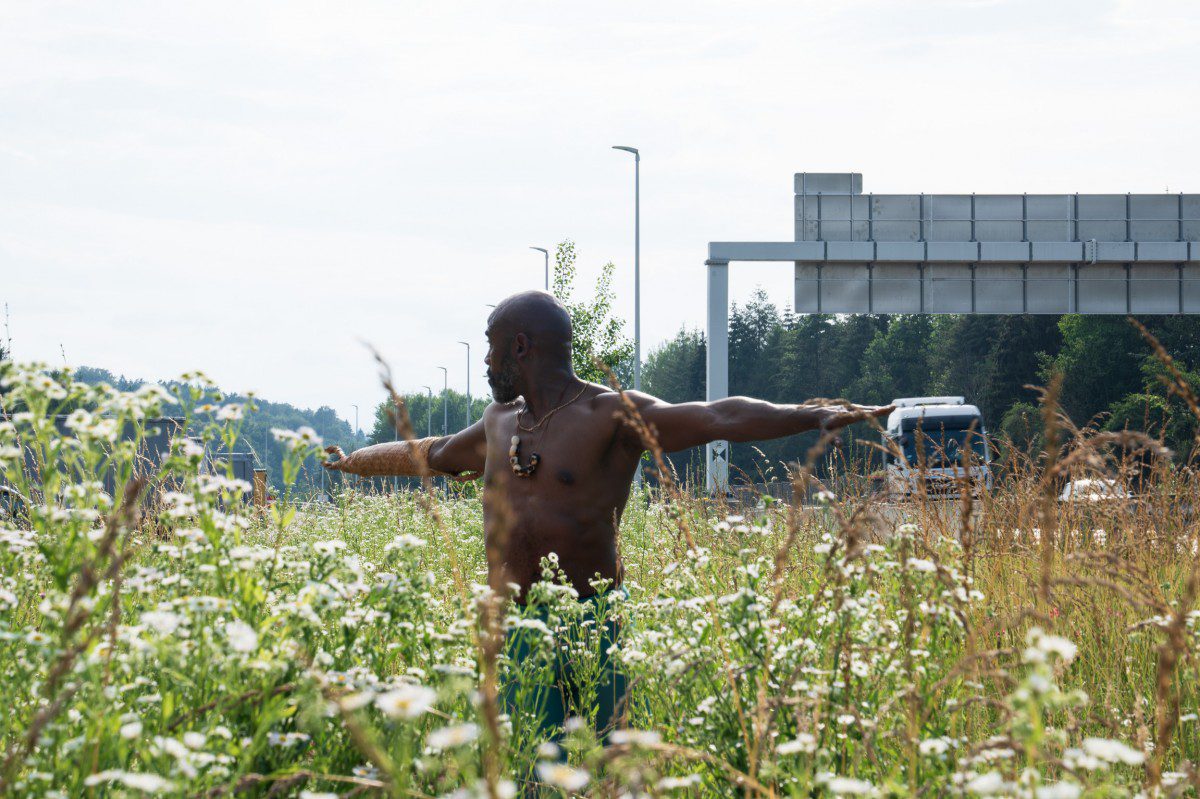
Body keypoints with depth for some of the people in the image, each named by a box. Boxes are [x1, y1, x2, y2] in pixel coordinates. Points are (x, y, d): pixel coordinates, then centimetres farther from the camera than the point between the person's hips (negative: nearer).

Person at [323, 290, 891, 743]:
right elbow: (425, 454, 37)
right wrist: (350, 463, 52)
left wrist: (811, 417, -33)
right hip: (511, 627, 5)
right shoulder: (499, 423, 18)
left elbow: (717, 418, -18)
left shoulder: (612, 416, -5)